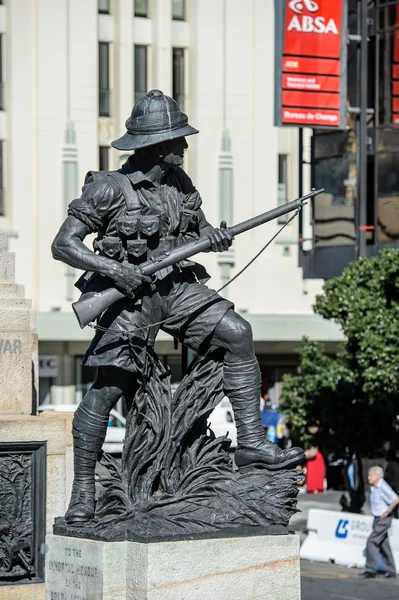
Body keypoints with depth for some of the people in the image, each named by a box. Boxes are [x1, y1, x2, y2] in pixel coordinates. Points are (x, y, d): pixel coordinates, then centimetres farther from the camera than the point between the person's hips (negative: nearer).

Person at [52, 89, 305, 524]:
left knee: (237, 333, -12)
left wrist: (216, 238, -5)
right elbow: (62, 245, -13)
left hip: (179, 287, 6)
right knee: (107, 388, -10)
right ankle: (82, 491, 3)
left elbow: (199, 228, 19)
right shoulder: (110, 189, -14)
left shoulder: (179, 182, 6)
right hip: (130, 295, -6)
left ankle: (251, 443, -8)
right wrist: (112, 268, -24)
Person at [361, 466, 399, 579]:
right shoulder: (373, 487, 9)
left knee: (372, 541, -14)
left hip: (383, 519, -9)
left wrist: (387, 512, -20)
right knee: (384, 545, 12)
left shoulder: (383, 487, -18)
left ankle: (371, 570, -12)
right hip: (377, 519, 9)